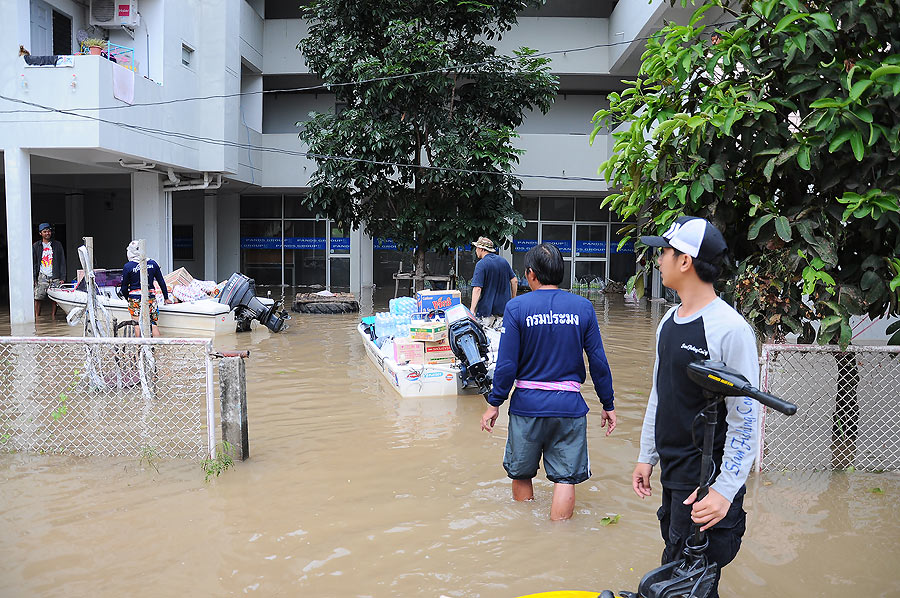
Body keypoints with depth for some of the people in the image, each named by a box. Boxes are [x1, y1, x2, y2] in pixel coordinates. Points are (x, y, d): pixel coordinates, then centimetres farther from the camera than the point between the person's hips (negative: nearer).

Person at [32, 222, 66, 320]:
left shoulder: (57, 245, 10)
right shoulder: (36, 246, 10)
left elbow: (62, 262, 9)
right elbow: (33, 263, 10)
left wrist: (62, 277, 2)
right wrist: (33, 278, 1)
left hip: (55, 276, 0)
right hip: (42, 276, 0)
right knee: (38, 298, -8)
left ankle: (53, 315, 12)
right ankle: (36, 316, 0)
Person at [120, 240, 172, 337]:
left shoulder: (127, 267, -4)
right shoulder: (153, 264, 4)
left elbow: (124, 288, 2)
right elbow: (162, 282, 9)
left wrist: (128, 299, 19)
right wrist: (166, 298, 18)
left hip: (135, 299, -2)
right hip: (151, 298, 3)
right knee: (153, 324, 6)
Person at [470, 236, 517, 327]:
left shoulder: (481, 264, -11)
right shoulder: (503, 261, 9)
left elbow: (477, 288, -17)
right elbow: (514, 280, 11)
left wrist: (472, 310, -17)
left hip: (487, 309, -6)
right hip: (504, 308, 6)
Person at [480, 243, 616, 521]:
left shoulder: (517, 307, -6)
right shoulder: (583, 307, 0)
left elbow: (507, 364, -8)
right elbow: (598, 362, 1)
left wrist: (494, 403, 1)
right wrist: (608, 405, 10)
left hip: (527, 404, -1)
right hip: (569, 404, 1)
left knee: (520, 474, 17)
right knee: (565, 477, 7)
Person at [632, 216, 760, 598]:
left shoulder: (730, 329, -19)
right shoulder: (668, 321, 8)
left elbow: (745, 419, -18)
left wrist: (725, 489, -22)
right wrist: (647, 455, 17)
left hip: (707, 483, -8)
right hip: (671, 473, 8)